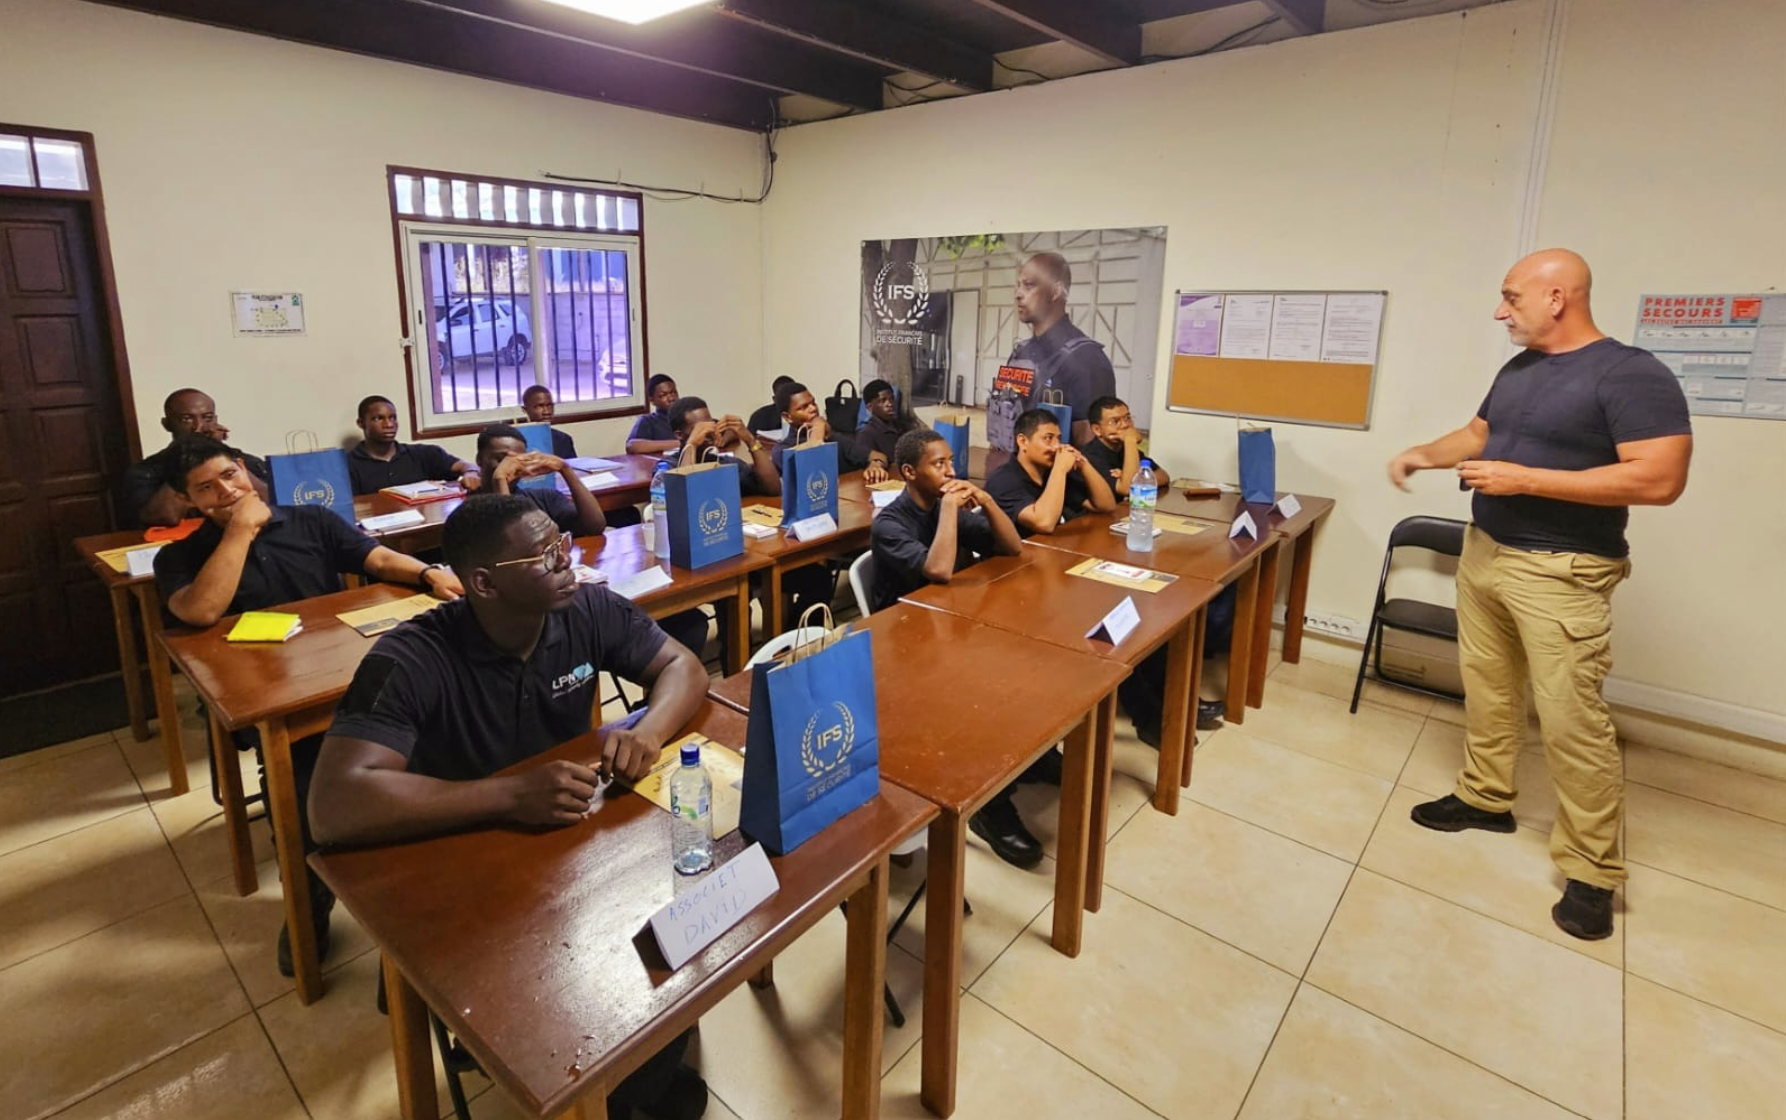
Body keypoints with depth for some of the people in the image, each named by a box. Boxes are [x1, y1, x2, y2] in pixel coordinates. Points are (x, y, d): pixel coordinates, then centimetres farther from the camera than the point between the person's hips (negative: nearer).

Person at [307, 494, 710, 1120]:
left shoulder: (589, 610, -11)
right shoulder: (411, 662, -25)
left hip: (581, 840, 4)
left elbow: (682, 666, -4)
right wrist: (511, 795, -41)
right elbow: (335, 804, -34)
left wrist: (648, 732, -26)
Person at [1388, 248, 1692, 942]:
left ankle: (1591, 872, 10)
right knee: (1487, 688, 15)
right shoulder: (1517, 369, 10)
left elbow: (1660, 480, -22)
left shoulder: (1631, 374, -15)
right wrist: (1426, 454, 4)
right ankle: (1485, 798, 32)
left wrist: (1523, 479, -22)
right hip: (1482, 553, 8)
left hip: (1558, 574, -8)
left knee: (1571, 721, -3)